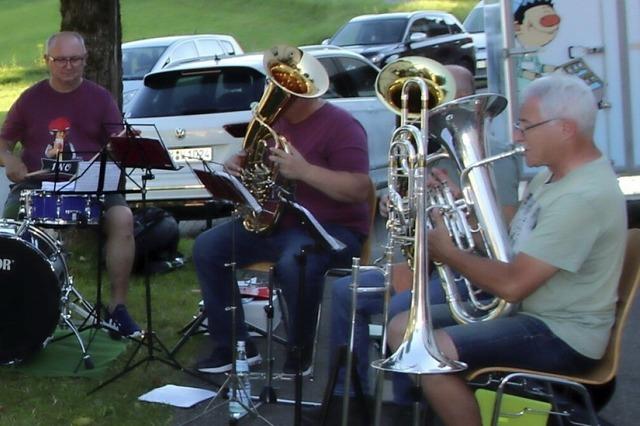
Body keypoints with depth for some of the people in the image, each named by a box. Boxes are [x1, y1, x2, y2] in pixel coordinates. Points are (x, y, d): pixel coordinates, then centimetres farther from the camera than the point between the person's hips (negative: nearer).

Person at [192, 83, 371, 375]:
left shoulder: (340, 126, -11)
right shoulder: (274, 121, 12)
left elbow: (360, 190, -21)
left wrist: (304, 170, -30)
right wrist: (237, 165, -1)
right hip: (272, 223, 8)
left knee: (294, 264, -38)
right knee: (207, 248, -7)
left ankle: (299, 353, -13)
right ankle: (235, 347, -1)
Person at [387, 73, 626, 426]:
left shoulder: (584, 196, -24)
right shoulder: (551, 177, 9)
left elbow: (511, 284, -27)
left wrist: (448, 254, -12)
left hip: (562, 336, -10)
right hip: (523, 311, 10)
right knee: (402, 330, 4)